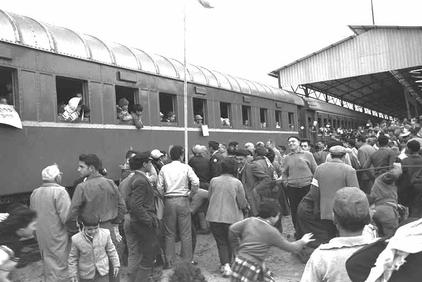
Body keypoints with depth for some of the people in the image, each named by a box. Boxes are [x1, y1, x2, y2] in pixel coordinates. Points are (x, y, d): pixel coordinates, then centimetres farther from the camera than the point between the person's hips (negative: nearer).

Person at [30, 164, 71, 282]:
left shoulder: (35, 193, 3)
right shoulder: (59, 192, -20)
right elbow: (67, 217, -24)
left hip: (42, 236, 7)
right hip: (58, 238, -7)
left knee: (48, 265, 23)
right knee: (61, 267, 5)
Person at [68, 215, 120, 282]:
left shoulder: (105, 234, -14)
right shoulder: (76, 239, -17)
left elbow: (111, 250, 0)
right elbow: (73, 258, -4)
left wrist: (116, 265, 5)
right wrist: (73, 275, -1)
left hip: (102, 272, 0)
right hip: (86, 275, 0)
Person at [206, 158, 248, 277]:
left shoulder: (214, 181, -4)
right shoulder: (237, 183, -9)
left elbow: (209, 197, 8)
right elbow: (242, 203, -5)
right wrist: (247, 205, 18)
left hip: (215, 217, 1)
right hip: (232, 217, 0)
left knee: (221, 242, 12)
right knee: (230, 242, 20)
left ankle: (225, 265, -3)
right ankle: (227, 264, 31)